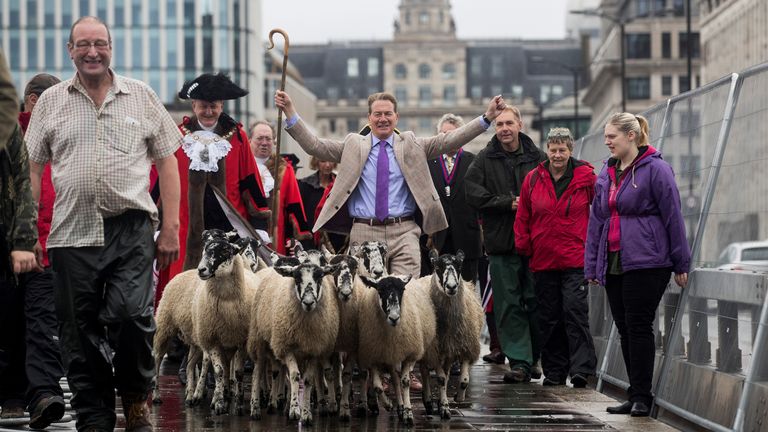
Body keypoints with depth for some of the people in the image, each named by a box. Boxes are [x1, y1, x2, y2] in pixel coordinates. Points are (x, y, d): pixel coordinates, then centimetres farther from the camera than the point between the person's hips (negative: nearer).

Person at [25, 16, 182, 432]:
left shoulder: (141, 97, 9)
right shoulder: (51, 101, 11)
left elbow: (167, 163, 9)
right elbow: (32, 168, 11)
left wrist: (171, 227, 2)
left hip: (131, 230, -2)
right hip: (71, 233, 2)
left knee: (130, 314, -15)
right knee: (80, 334, 3)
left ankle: (136, 398, 9)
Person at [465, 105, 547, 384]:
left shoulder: (537, 158, 6)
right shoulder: (485, 160, 4)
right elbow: (473, 193, -6)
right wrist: (507, 203, -12)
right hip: (502, 242, 0)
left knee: (535, 301, 3)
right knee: (509, 305, -1)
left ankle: (534, 358, 18)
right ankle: (519, 362, 1)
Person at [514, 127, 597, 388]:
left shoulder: (585, 177, 0)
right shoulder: (533, 179, 7)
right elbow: (523, 217, 13)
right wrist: (523, 246, 8)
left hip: (575, 260, -3)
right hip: (543, 259, 3)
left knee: (575, 311, -13)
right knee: (549, 317, 7)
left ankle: (581, 369, -14)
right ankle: (554, 371, 14)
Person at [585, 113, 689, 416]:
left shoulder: (655, 169, -7)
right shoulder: (606, 173, 15)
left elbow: (673, 217, -7)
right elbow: (596, 220, 18)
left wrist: (681, 263, -7)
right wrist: (591, 266, 15)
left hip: (645, 263, -7)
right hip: (613, 264, 7)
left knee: (639, 326, -8)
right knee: (625, 329, 7)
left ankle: (641, 396, -3)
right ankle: (636, 395, 13)